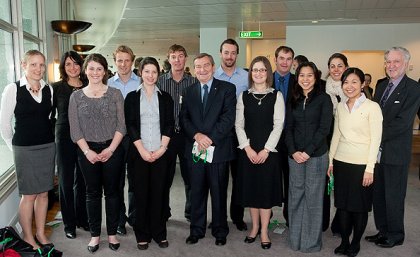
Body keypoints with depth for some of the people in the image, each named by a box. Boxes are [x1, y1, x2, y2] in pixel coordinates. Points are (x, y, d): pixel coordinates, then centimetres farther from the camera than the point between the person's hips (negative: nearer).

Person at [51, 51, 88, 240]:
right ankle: (69, 223, 20)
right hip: (65, 138, -2)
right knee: (66, 181, 6)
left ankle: (82, 219, 27)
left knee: (82, 180, 11)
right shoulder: (56, 88, -1)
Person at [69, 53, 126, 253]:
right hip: (87, 151, 1)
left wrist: (111, 149, -11)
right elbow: (75, 129, 2)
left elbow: (121, 124, -2)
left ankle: (112, 233, 20)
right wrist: (87, 151, -8)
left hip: (112, 149, -1)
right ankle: (95, 234, 22)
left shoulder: (115, 94, 1)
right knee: (92, 193, 9)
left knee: (112, 191, 7)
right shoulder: (76, 97, 4)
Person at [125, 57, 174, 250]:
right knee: (140, 193, 4)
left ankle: (159, 233, 17)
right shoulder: (132, 97, 5)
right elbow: (130, 125, -2)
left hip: (160, 152, 1)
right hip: (139, 152, -1)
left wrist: (161, 149, -9)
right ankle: (143, 235, 16)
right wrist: (142, 150, -11)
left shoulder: (165, 97, 9)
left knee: (159, 192, 4)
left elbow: (169, 125, 4)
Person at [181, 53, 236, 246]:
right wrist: (197, 135, -13)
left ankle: (220, 231, 23)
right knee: (197, 193, 11)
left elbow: (228, 118, -9)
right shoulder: (189, 91, 13)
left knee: (219, 193, 8)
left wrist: (210, 138, -16)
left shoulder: (227, 88, 1)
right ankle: (196, 230, 25)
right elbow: (184, 118, 5)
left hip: (218, 149, -3)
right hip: (195, 149, 3)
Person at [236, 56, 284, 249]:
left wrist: (266, 150, -12)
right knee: (250, 188, 8)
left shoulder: (276, 96, 0)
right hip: (247, 151, 2)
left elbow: (278, 125, -4)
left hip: (268, 151, -2)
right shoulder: (244, 96, 6)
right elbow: (239, 124, 3)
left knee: (266, 189, 2)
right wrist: (247, 148, -8)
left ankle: (264, 231, 13)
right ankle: (255, 227, 23)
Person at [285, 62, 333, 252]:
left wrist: (308, 151, -13)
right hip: (295, 155, 4)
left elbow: (324, 128, -8)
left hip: (316, 155, -3)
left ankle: (311, 242, 18)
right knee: (295, 196, 8)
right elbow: (289, 128, 8)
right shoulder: (293, 100, 10)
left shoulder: (323, 99, -2)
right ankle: (295, 239, 22)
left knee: (313, 197, 4)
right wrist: (293, 151, -6)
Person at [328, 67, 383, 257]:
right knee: (342, 204, 10)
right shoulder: (340, 106, 7)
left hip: (362, 164, -4)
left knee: (359, 206, 7)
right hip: (341, 162, 4)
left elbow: (375, 139, -9)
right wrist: (330, 161, 9)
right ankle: (344, 241, 24)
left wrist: (370, 168, -12)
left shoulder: (372, 107, -8)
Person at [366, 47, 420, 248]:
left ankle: (395, 235, 23)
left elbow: (402, 122, -18)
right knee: (378, 194, 14)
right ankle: (382, 230, 30)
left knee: (393, 196, 6)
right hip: (377, 150, 6)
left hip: (395, 152, -6)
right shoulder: (381, 86, 12)